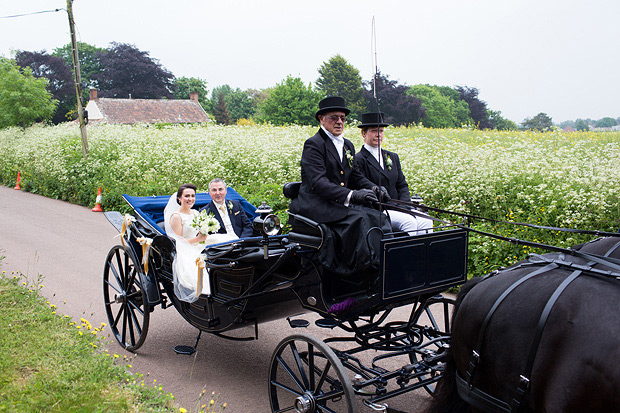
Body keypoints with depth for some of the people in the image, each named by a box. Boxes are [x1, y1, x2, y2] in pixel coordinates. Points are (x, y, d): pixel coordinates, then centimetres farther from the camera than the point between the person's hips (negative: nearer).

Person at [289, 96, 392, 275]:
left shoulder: (348, 145, 18)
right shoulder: (313, 144, -9)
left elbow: (356, 176, 20)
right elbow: (318, 182, -21)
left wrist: (373, 188, -4)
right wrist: (351, 195, -32)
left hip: (340, 203, 8)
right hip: (315, 204, -7)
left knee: (377, 216, -18)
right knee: (358, 218, -30)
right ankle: (360, 268, -22)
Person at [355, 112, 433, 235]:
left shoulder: (393, 157, 20)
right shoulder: (359, 160, -4)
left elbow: (402, 185, 18)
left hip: (397, 208, 7)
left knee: (426, 222, -18)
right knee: (409, 221, -29)